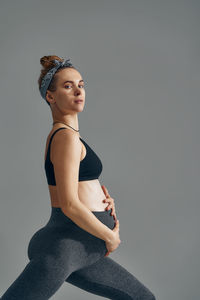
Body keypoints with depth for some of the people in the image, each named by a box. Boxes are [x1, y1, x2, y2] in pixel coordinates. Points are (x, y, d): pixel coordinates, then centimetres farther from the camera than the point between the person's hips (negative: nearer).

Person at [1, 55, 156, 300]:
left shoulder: (60, 135, 15)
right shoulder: (66, 137, -15)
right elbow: (69, 205, -21)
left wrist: (102, 199, 4)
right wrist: (111, 237, -9)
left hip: (80, 251, 10)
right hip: (61, 248, -10)